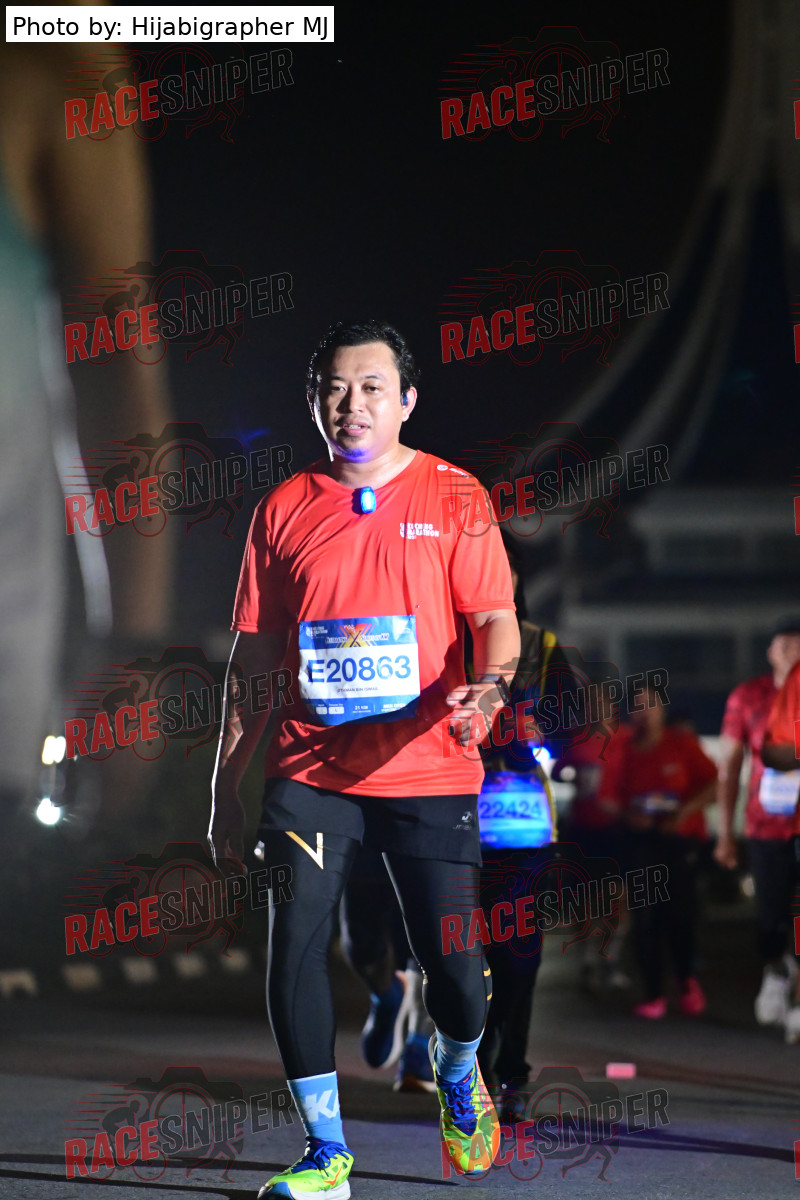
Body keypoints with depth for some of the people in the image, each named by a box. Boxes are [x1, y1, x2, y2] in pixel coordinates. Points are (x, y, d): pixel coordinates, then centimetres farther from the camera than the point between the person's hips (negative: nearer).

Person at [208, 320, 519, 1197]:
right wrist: (226, 783, 10)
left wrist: (489, 682, -25)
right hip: (309, 774, 2)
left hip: (428, 772, -2)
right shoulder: (284, 510, 8)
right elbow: (253, 655, 12)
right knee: (293, 950, -9)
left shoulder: (454, 496, 3)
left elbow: (496, 617, -2)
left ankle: (458, 1080, 33)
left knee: (452, 962, -3)